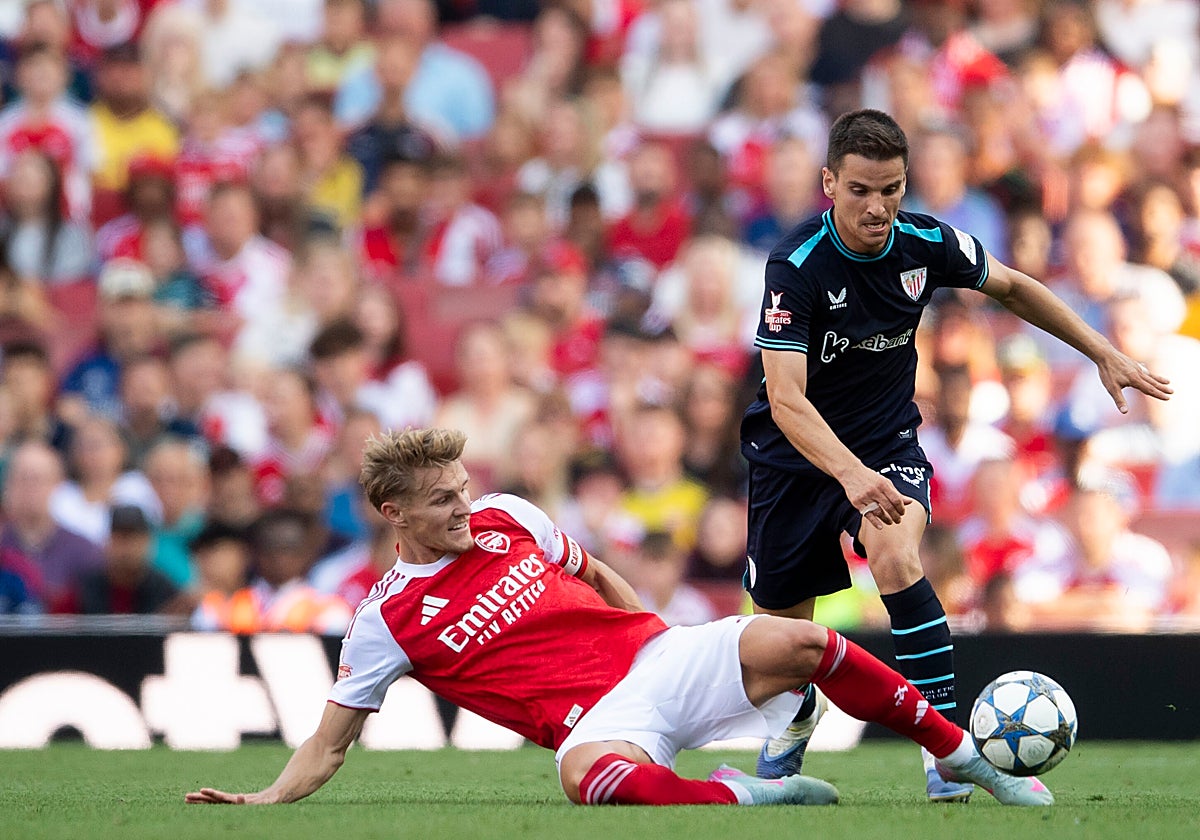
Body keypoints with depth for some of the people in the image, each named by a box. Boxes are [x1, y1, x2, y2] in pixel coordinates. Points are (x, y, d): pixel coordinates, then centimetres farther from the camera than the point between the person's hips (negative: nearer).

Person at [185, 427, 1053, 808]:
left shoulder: (506, 518, 11)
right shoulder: (388, 620, 0)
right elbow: (329, 744, 4)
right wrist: (261, 803, -10)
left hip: (656, 653, 5)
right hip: (599, 713, -5)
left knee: (796, 641, -18)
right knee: (590, 774, -43)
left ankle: (973, 761, -8)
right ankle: (751, 796, -32)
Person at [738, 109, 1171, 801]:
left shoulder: (924, 243, -13)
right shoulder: (797, 268, -27)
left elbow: (1013, 287, 8)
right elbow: (785, 397, -36)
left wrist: (1106, 354, 6)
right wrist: (850, 473, -52)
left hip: (887, 442, 1)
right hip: (797, 452, -1)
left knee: (897, 558, -30)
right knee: (782, 625, 11)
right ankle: (800, 714, 47)